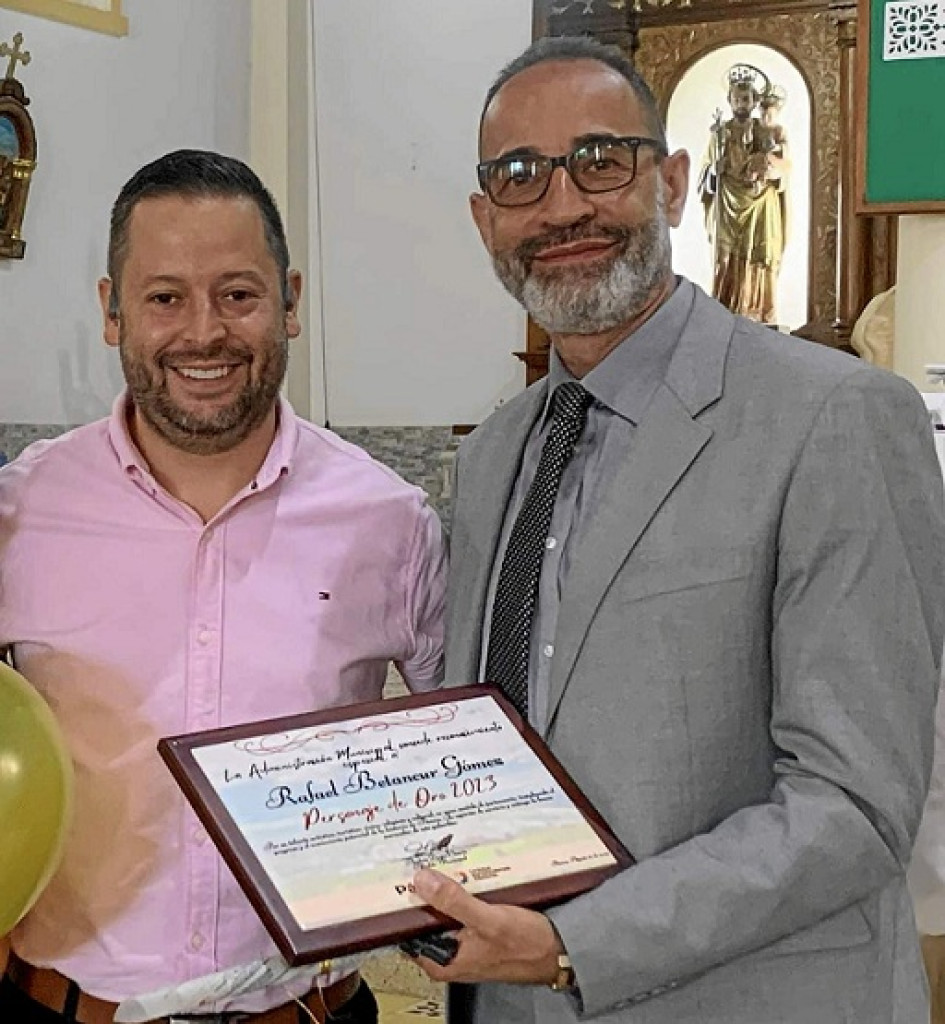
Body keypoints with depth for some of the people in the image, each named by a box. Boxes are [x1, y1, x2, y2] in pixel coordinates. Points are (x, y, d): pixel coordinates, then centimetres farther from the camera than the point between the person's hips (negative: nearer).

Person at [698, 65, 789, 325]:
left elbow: (781, 167, -7)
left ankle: (759, 320, 3)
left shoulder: (770, 132, 3)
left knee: (758, 266, -2)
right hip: (728, 211, 1)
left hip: (761, 212, -1)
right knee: (727, 267, -3)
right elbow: (707, 172, 6)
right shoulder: (720, 133, 6)